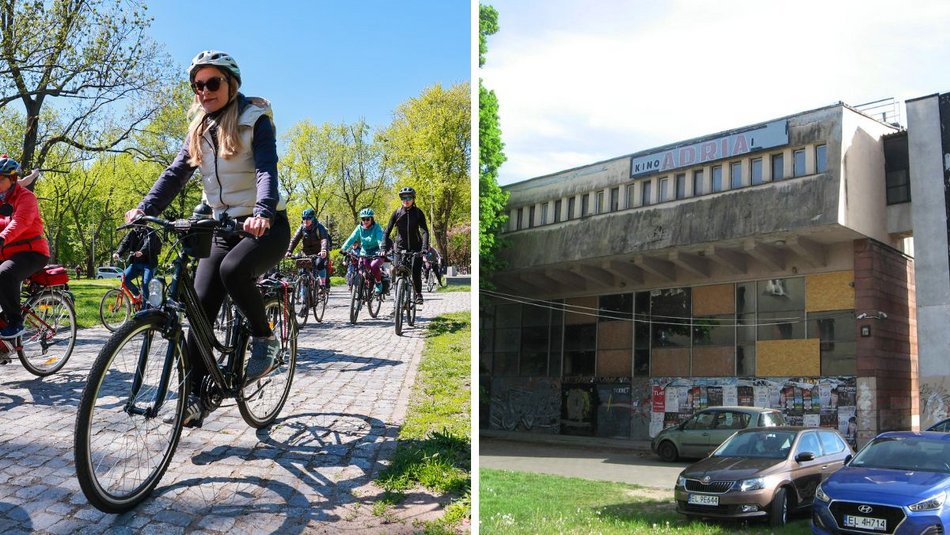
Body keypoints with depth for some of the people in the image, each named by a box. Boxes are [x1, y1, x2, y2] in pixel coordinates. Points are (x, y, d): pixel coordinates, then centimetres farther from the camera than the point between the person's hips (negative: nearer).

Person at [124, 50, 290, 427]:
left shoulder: (255, 119, -8)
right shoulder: (200, 129, 10)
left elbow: (267, 169, -22)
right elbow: (177, 173, 2)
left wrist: (263, 213, -41)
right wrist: (145, 209, -15)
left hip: (265, 225, -6)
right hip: (225, 226, 6)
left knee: (233, 269, -35)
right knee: (201, 307, -6)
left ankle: (265, 339, -11)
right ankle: (195, 398, -1)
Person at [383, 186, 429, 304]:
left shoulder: (418, 213, -6)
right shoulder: (397, 213, -2)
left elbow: (424, 231, -13)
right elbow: (387, 231, -5)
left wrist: (425, 248, -27)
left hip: (415, 247, -2)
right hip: (401, 247, 2)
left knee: (416, 272, -13)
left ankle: (418, 294, 9)